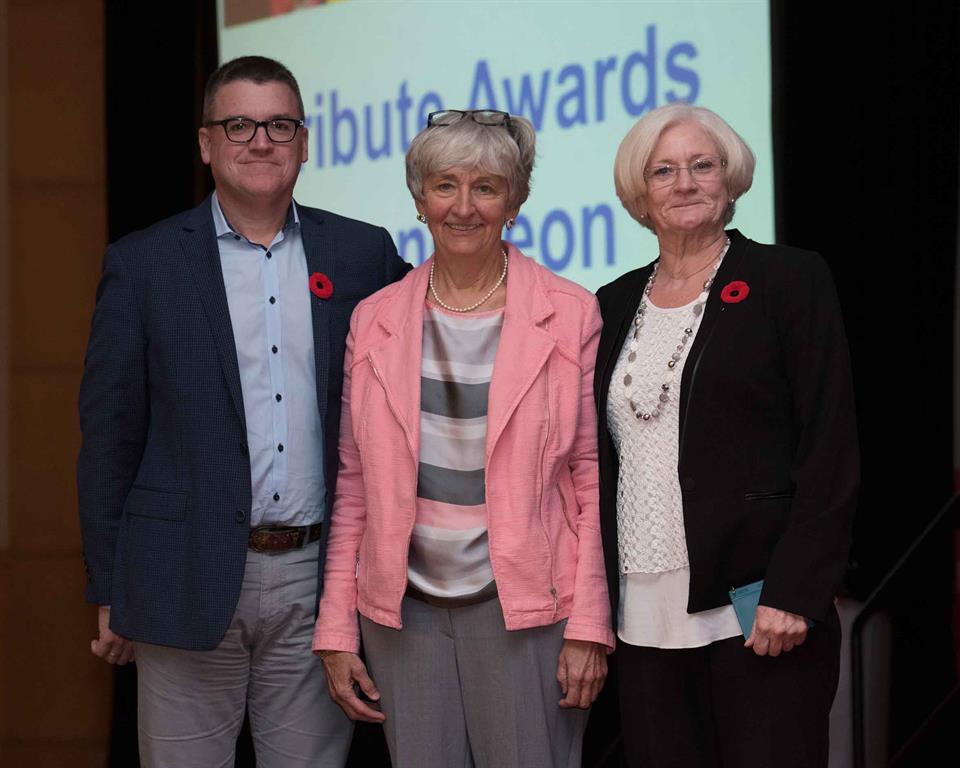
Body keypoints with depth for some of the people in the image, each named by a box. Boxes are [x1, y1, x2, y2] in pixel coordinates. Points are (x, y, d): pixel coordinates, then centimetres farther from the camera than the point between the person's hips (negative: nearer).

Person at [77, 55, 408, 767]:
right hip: (187, 586, -2)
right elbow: (109, 434, 3)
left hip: (316, 578, 2)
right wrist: (110, 594, 0)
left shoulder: (364, 254, 8)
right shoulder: (143, 265, 3)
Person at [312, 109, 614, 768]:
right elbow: (355, 486, 10)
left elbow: (593, 477, -1)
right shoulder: (375, 322, 8)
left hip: (524, 611, -2)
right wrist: (337, 630, 6)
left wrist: (588, 626, -7)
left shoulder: (570, 316, 0)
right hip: (403, 613, 3)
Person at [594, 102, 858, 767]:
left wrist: (794, 596, -14)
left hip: (759, 614, -5)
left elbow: (831, 453, -6)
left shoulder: (791, 280, 0)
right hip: (644, 619, 5)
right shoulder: (616, 305, 15)